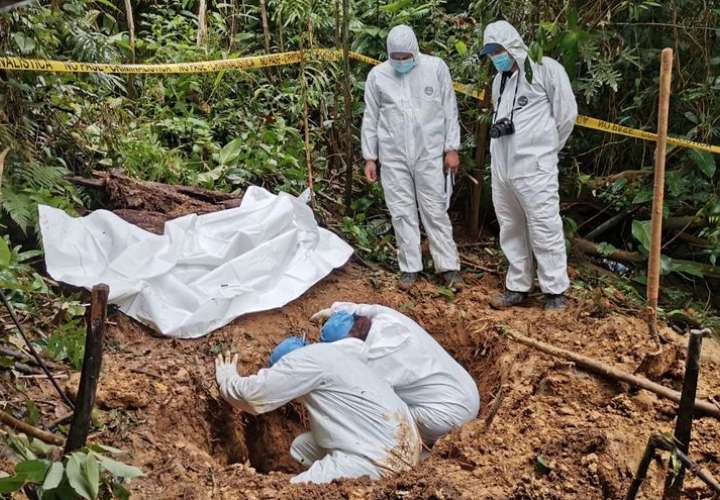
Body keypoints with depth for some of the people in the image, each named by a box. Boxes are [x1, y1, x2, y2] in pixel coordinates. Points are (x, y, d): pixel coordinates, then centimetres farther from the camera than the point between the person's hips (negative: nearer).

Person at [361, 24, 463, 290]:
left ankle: (449, 266, 9)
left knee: (435, 210, 2)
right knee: (402, 212, 5)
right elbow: (370, 118, 7)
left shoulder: (436, 68, -1)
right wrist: (369, 157, 5)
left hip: (429, 153, -1)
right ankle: (410, 267, 14)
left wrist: (452, 148, 0)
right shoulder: (377, 75, 2)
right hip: (393, 155, 1)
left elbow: (449, 109, 3)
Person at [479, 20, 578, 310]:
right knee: (511, 229, 13)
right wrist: (497, 126, 10)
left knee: (544, 229, -4)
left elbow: (566, 113, -5)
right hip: (501, 167, 8)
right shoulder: (499, 80, 17)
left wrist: (546, 147, 4)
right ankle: (518, 286, 23)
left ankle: (555, 291, 5)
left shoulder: (545, 69, -6)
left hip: (534, 167, -8)